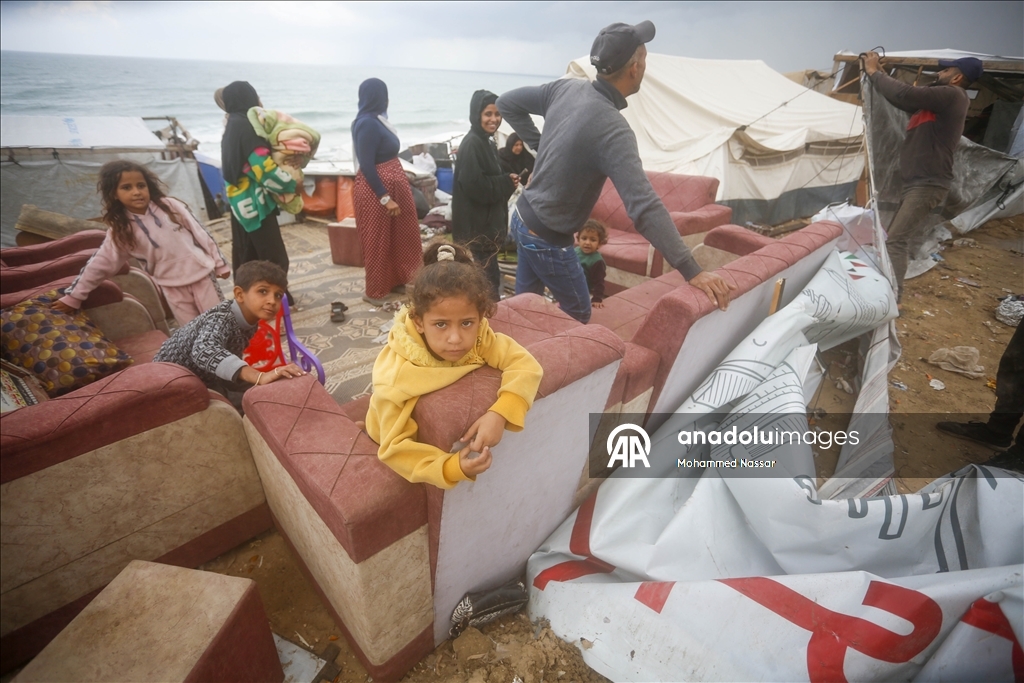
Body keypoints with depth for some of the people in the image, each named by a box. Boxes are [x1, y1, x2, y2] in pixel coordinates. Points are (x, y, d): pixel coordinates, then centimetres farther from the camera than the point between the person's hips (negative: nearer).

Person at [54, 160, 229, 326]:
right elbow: (99, 264, 4)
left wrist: (219, 263, 0)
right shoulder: (120, 231, -1)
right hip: (172, 285, 1)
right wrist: (73, 297, 7)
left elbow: (199, 232, 0)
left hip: (201, 272, -1)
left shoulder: (170, 206, -4)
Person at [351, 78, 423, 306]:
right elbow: (366, 166, -23)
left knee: (398, 238, 16)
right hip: (377, 191, -10)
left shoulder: (376, 119, 10)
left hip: (391, 186, 10)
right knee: (378, 242, 1)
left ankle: (394, 281, 31)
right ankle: (375, 292, 15)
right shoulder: (367, 124, -19)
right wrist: (385, 198, -25)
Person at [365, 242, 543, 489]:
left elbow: (526, 364, -33)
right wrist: (452, 467, -49)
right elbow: (395, 448, -34)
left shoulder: (479, 337, -28)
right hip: (416, 442, -4)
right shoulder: (397, 377, -37)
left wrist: (499, 414, -48)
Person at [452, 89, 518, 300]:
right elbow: (473, 185, -24)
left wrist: (508, 181, 1)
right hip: (475, 225, -10)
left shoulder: (488, 143, 15)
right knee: (486, 278, -6)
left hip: (488, 221, 10)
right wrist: (506, 183, -13)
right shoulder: (471, 144, -14)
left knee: (487, 276, 17)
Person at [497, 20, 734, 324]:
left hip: (523, 218, 8)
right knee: (577, 314, 12)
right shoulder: (611, 128, -28)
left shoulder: (566, 88, -5)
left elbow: (507, 103, 9)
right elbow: (644, 207, -36)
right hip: (547, 238, -8)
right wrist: (691, 271, -34)